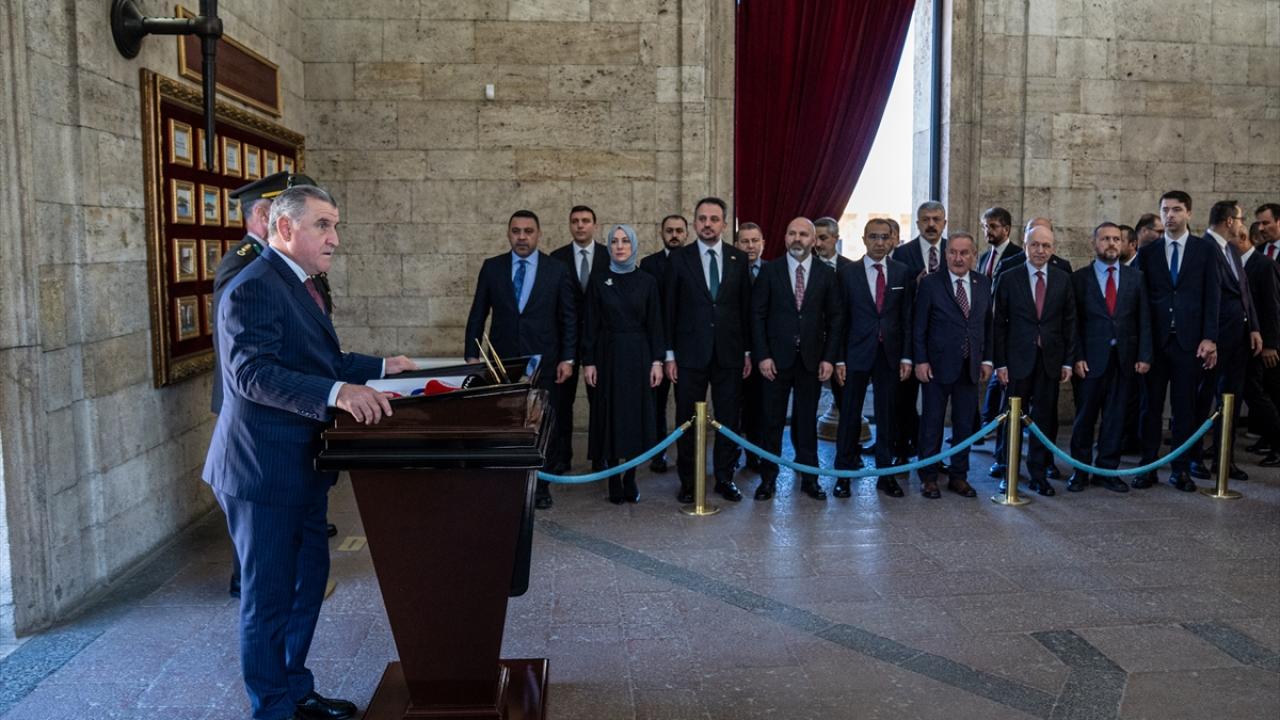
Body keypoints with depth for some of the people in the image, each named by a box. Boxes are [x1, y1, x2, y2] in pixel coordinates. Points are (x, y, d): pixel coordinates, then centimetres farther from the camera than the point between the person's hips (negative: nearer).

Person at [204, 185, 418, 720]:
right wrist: (337, 392, -41)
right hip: (264, 471, -10)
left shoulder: (299, 284, 14)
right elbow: (252, 371, -31)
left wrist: (380, 367, 16)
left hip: (302, 466, 10)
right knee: (269, 597, 3)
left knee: (308, 579, 20)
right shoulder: (254, 288, -19)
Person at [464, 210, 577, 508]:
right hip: (503, 362, 1)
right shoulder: (492, 267, 5)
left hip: (544, 363, -1)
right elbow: (478, 314, 7)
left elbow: (569, 318, 2)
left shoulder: (557, 270, 1)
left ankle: (541, 486, 16)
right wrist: (471, 355, 2)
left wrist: (567, 359, -4)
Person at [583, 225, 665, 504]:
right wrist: (588, 361, -4)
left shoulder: (647, 282, 3)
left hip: (638, 356, 1)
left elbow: (654, 324, 3)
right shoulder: (599, 282, 2)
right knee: (611, 416, 2)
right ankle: (614, 483, 9)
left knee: (637, 415, 2)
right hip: (608, 355, 0)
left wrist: (657, 360, -4)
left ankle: (630, 480, 13)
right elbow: (590, 325, 2)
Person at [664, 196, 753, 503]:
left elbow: (746, 307, 7)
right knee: (687, 420, 5)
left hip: (729, 352, 2)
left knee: (728, 419, 8)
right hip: (690, 352, -1)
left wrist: (748, 351, 4)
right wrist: (669, 354, -3)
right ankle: (688, 481, 17)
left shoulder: (739, 259, 5)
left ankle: (725, 478, 20)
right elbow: (669, 309, 1)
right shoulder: (679, 259, 0)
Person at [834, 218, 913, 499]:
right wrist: (839, 360, -5)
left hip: (890, 355, 1)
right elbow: (841, 319, 0)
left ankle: (886, 474, 17)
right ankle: (844, 474, 12)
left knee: (887, 416, 7)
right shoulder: (848, 274, 1)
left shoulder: (902, 273, 5)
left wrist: (906, 357, -1)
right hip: (857, 355, -1)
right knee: (850, 415, 2)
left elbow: (907, 318, 5)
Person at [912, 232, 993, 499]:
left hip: (970, 367, 4)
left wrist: (987, 359, 6)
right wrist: (920, 361, -9)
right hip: (937, 366, -4)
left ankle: (958, 476, 21)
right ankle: (929, 477, 16)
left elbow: (988, 324, 11)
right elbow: (918, 326, -5)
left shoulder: (984, 284, 7)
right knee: (932, 424, 4)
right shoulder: (930, 283, -5)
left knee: (965, 424, 10)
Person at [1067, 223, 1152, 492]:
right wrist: (1077, 357, -8)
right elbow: (1074, 322, 0)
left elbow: (1144, 319, 7)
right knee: (1085, 416, 3)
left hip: (1126, 358, 2)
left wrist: (1144, 356, -1)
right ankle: (1080, 470, 13)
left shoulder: (1135, 277, 9)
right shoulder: (1079, 278, 3)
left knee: (1116, 416, 6)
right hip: (1092, 358, -2)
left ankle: (1107, 470, 15)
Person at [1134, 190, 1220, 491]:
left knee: (1184, 407, 4)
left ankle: (1180, 469, 12)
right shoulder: (1147, 252, 8)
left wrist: (1209, 338, -7)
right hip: (1155, 340, 1)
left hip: (1189, 341, -1)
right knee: (1151, 406, 4)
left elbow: (1212, 296, 2)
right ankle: (1148, 467, 11)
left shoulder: (1205, 249, 6)